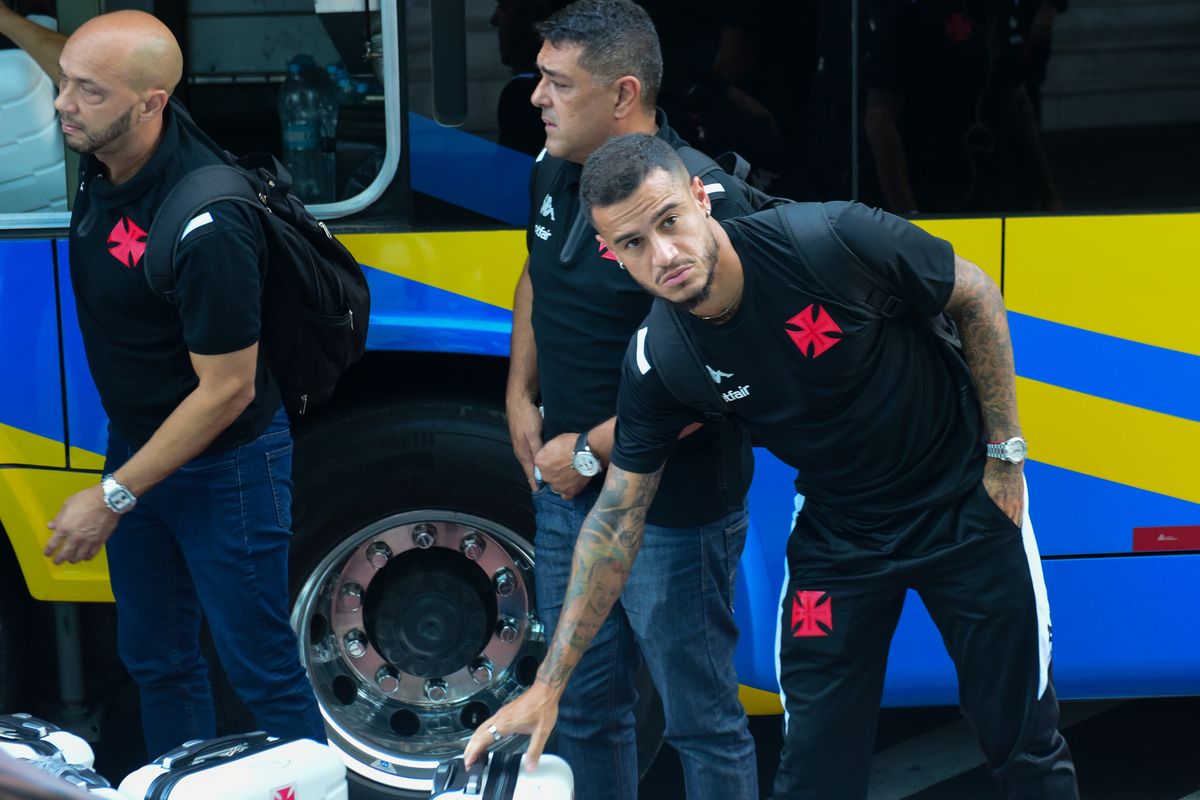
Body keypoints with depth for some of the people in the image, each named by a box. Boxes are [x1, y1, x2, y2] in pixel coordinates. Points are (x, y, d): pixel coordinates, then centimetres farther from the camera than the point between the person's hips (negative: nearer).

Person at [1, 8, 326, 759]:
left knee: (262, 668, 4)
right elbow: (73, 71, 20)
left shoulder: (205, 225, -33)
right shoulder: (105, 150, -9)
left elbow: (227, 388, -27)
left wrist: (112, 497, -22)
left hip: (222, 466, -9)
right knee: (157, 659, 20)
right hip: (136, 443, 9)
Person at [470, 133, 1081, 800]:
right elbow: (618, 520, -8)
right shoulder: (660, 363, -17)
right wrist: (548, 685, -10)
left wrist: (1005, 453, -8)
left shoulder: (832, 239, -27)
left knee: (1025, 740, 7)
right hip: (838, 536, 2)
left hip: (966, 503, -2)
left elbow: (977, 296, -10)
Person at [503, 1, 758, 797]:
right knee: (582, 707, 21)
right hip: (565, 492, 8)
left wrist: (591, 453, -19)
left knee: (702, 722, 6)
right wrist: (520, 396, 10)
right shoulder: (554, 174, 3)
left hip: (671, 511, -8)